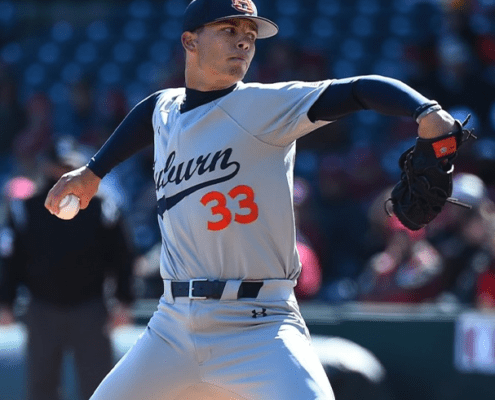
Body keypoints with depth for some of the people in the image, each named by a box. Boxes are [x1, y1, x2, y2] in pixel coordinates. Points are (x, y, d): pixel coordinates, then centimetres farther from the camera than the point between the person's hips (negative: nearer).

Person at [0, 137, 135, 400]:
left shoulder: (100, 208, 1)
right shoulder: (25, 209, 3)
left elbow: (121, 257, 4)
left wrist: (123, 301, -1)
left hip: (90, 309, -1)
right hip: (42, 308, 1)